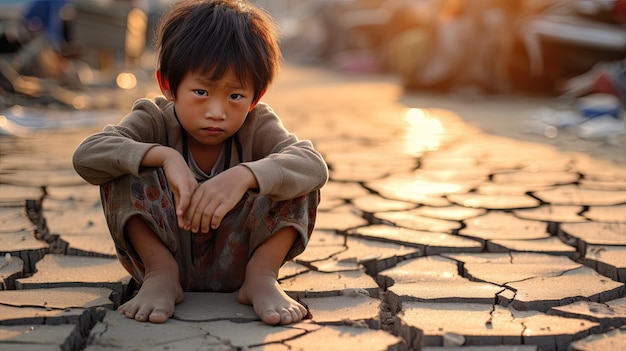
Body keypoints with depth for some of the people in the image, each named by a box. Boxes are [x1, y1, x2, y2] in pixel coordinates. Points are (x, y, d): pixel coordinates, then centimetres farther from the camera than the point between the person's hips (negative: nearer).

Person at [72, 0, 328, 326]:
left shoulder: (258, 126, -14)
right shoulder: (155, 120, -15)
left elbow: (315, 165, -34)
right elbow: (85, 155, -31)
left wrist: (244, 175, -51)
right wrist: (164, 156, -45)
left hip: (235, 263, 0)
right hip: (164, 250, 0)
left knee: (295, 174, -19)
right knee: (124, 168, -23)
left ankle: (262, 276, -16)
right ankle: (160, 273, -18)